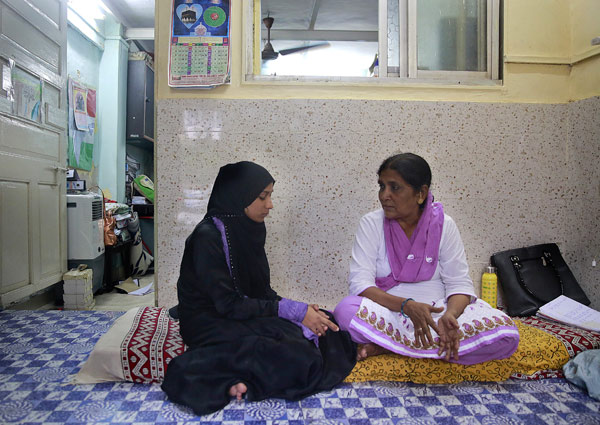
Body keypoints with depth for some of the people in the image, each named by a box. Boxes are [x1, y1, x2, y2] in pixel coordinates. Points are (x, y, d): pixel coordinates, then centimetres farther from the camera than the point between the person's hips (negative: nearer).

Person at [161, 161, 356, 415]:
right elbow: (228, 304, -22)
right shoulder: (208, 236, -19)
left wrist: (299, 309, -11)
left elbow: (263, 290, 7)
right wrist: (293, 311, -22)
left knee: (323, 323, -9)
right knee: (294, 357, -29)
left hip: (245, 312, 9)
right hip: (210, 322, -9)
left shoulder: (249, 230, 6)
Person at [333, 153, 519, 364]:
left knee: (505, 332, -24)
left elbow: (459, 284, 0)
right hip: (389, 313, -3)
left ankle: (387, 346, -22)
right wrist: (407, 305, -27)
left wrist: (450, 314, -23)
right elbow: (360, 283, -12)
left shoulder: (443, 224, 2)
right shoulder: (371, 223, -2)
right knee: (346, 309, -34)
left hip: (436, 311, 3)